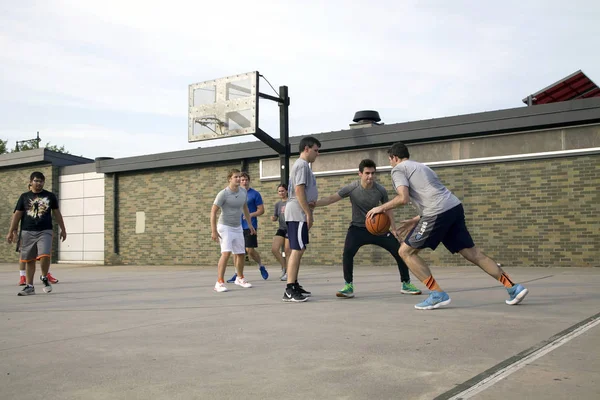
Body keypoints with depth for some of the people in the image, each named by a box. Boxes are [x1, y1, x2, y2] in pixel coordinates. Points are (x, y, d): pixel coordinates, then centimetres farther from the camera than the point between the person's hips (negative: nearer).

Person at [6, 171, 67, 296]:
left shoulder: (50, 196, 7)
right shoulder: (24, 197, 7)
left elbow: (57, 213, 13)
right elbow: (17, 214, 7)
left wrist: (63, 229, 13)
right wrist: (11, 231, 3)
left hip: (45, 231, -1)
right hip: (27, 232, 1)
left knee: (45, 256, -18)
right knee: (29, 260, 5)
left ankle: (44, 277, 8)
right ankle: (29, 286, 15)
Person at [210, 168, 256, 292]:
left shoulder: (243, 191, 1)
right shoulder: (223, 194, -17)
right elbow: (213, 211, -16)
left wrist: (250, 224, 19)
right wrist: (214, 231, -21)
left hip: (238, 227, 6)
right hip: (225, 227, -6)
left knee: (241, 254, 11)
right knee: (226, 253, -20)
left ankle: (240, 278, 32)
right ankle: (219, 282, -15)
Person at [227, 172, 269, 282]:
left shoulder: (255, 194, -1)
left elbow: (261, 210, -3)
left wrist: (251, 215, -17)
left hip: (250, 226, -4)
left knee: (250, 250, -6)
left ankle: (261, 266, 20)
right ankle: (238, 273, 12)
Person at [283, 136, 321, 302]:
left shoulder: (302, 165, 21)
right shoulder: (302, 165, -10)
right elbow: (299, 190, -19)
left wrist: (308, 213, 20)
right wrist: (308, 213, -19)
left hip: (298, 214, 11)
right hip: (298, 214, -11)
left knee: (298, 250, 12)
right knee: (297, 250, -12)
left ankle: (294, 286, 18)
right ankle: (289, 290, -13)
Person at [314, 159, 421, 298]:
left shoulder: (381, 190, -12)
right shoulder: (351, 188, -18)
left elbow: (388, 209, 4)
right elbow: (331, 199, -15)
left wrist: (394, 229, 1)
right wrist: (312, 204, -26)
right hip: (357, 228, -2)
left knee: (399, 251, -6)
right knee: (347, 253, -28)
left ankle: (406, 284, 13)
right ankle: (348, 286, -12)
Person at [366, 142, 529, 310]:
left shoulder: (398, 169, 6)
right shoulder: (420, 166, 31)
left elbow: (403, 198, -11)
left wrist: (381, 208, 3)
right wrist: (415, 221, 33)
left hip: (439, 213, -8)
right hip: (454, 207, 8)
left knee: (406, 251, 3)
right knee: (472, 253, 12)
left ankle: (438, 294, -2)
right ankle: (513, 288, 9)